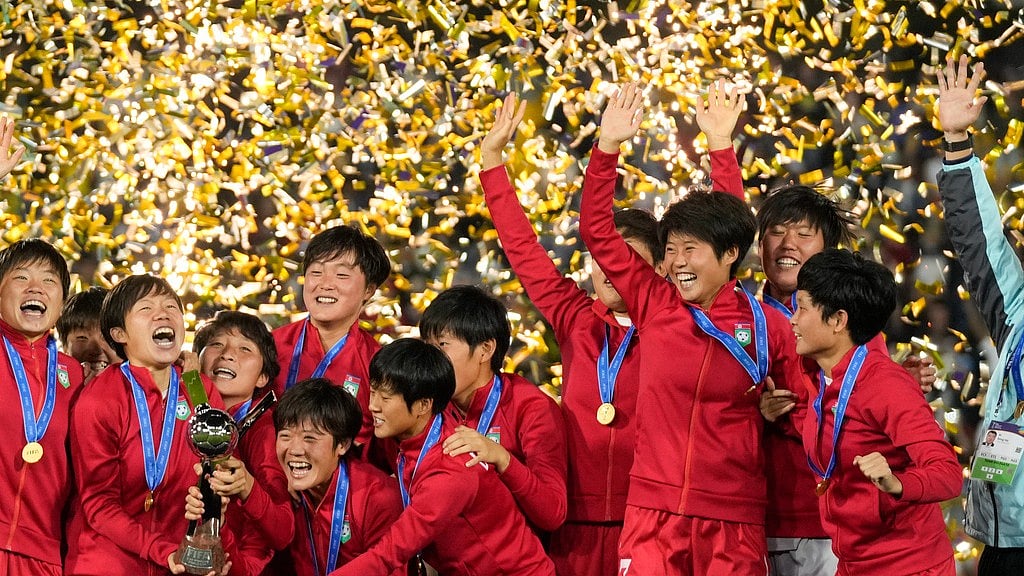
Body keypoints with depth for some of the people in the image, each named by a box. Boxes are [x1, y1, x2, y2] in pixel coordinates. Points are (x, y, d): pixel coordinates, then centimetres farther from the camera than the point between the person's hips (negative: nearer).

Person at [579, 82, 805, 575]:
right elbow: (598, 232, 6)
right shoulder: (654, 305, 5)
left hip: (733, 524, -1)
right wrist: (607, 147, 0)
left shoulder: (767, 327, 1)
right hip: (652, 512, 1)